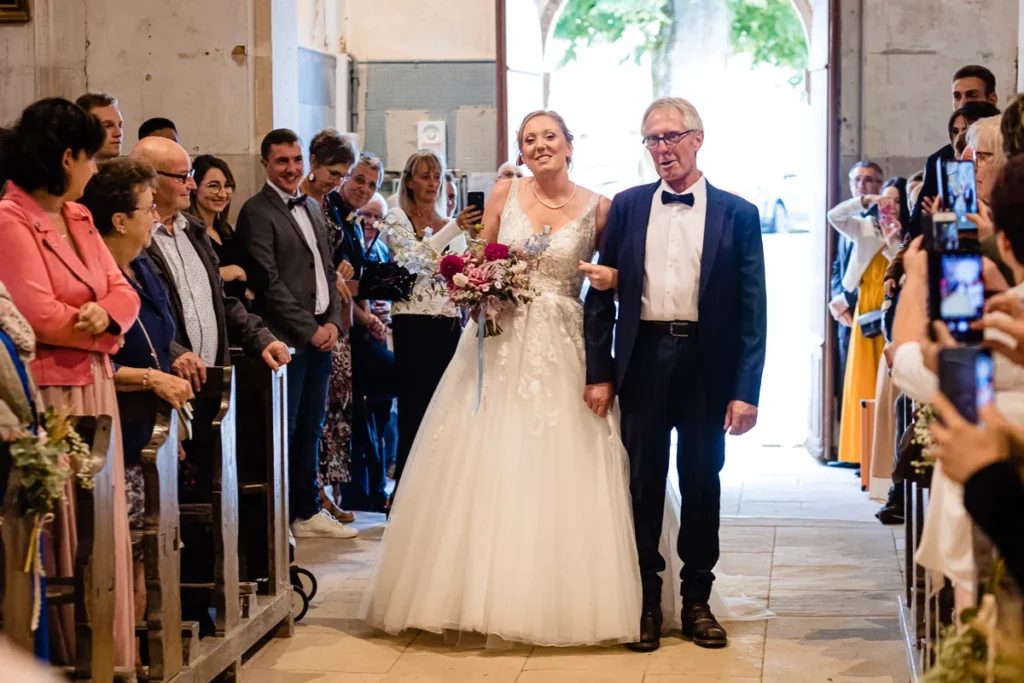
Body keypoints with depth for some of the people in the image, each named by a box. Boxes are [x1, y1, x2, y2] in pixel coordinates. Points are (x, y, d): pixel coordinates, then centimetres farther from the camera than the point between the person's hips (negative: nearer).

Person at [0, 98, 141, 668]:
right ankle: (70, 658, 8)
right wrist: (109, 326, -4)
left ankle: (112, 657, 18)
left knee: (106, 528, 10)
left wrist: (104, 313, -13)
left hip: (95, 387, 8)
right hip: (51, 395, -8)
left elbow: (123, 292, 8)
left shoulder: (78, 217, 13)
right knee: (66, 534, -2)